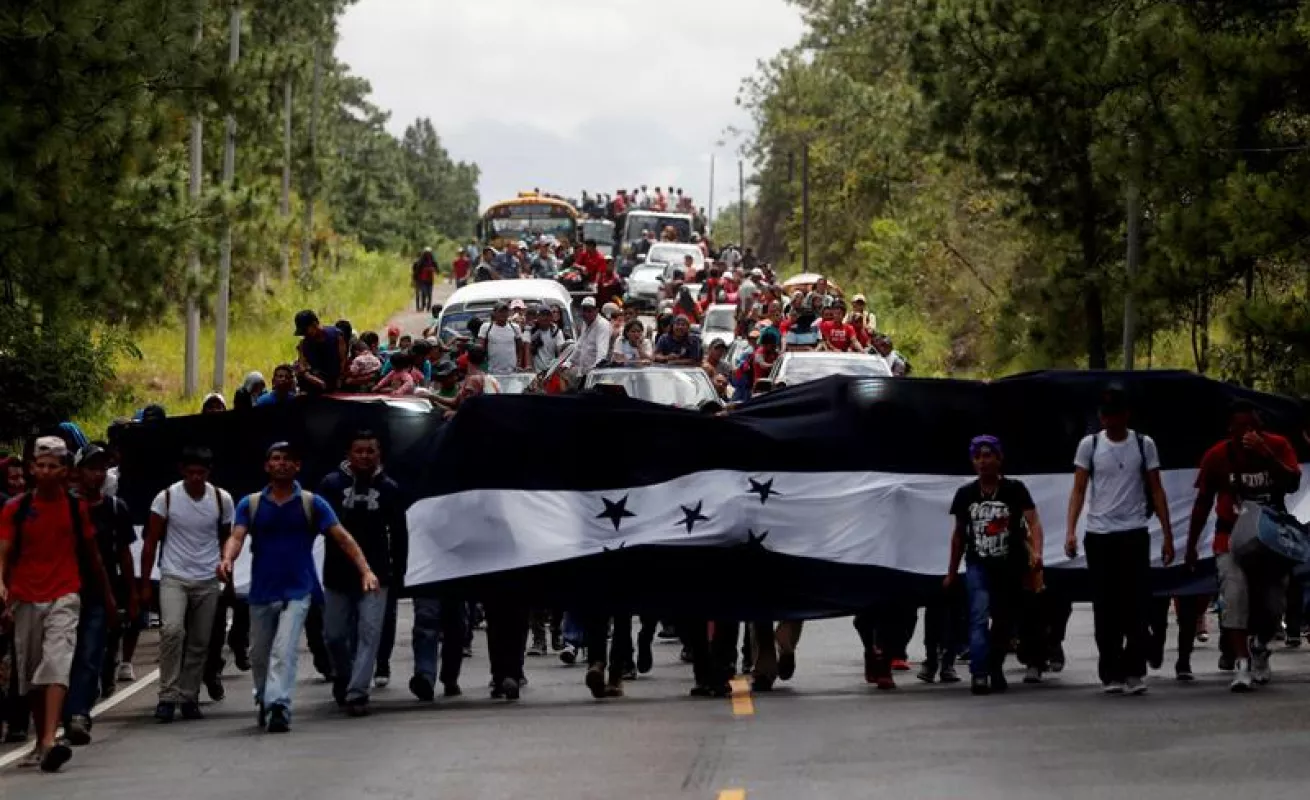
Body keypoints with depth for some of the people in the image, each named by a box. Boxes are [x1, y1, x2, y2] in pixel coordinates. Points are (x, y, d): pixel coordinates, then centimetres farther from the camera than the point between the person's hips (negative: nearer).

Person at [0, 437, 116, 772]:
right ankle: (41, 742, 24)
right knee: (30, 673, 9)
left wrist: (108, 595, 21)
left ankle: (50, 741, -31)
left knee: (57, 663, -19)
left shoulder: (76, 507, 5)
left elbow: (91, 554, 15)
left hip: (64, 597, -2)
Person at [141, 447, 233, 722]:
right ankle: (168, 697, -19)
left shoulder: (222, 500, 2)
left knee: (200, 643, 4)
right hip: (174, 577, -3)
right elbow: (151, 543, 1)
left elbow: (226, 541, 14)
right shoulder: (166, 498, -4)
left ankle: (189, 698, 15)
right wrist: (145, 584, -2)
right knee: (172, 630, -22)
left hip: (208, 582, 3)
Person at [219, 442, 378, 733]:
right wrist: (227, 559, -31)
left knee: (284, 651, -18)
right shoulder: (250, 504, 6)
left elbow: (342, 537, -4)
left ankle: (279, 707, -26)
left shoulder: (312, 504, 2)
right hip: (261, 592, 3)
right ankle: (264, 702, 35)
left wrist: (365, 570, -17)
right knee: (259, 655, 13)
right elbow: (237, 536, -7)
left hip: (297, 592, -3)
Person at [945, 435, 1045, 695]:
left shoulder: (1014, 490, -7)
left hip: (1011, 566, 0)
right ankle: (980, 674, -23)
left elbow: (1033, 522, -18)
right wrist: (951, 573, 15)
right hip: (979, 566, 1)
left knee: (1005, 621, 11)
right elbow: (959, 534, 12)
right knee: (979, 617, -17)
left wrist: (1036, 552, -36)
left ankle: (995, 671, 30)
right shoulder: (965, 494, 2)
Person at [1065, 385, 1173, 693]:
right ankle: (1111, 674, 9)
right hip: (1099, 534, 0)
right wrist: (1071, 531, -10)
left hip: (1134, 534, 0)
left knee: (1136, 604, -5)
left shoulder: (1144, 444, 5)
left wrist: (1167, 535, 2)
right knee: (1106, 608, 3)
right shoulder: (1089, 445, 4)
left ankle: (1134, 671, -1)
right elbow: (1078, 491, 2)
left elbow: (1156, 491, 7)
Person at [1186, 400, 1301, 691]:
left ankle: (1259, 649, 36)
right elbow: (1203, 503, 1)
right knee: (1235, 596, -21)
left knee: (1272, 604, 5)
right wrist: (1191, 547, 3)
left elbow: (1293, 483, -22)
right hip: (1232, 538, -2)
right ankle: (1242, 664, -24)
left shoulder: (1278, 446, -8)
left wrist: (1266, 455, -35)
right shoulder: (1217, 456, -9)